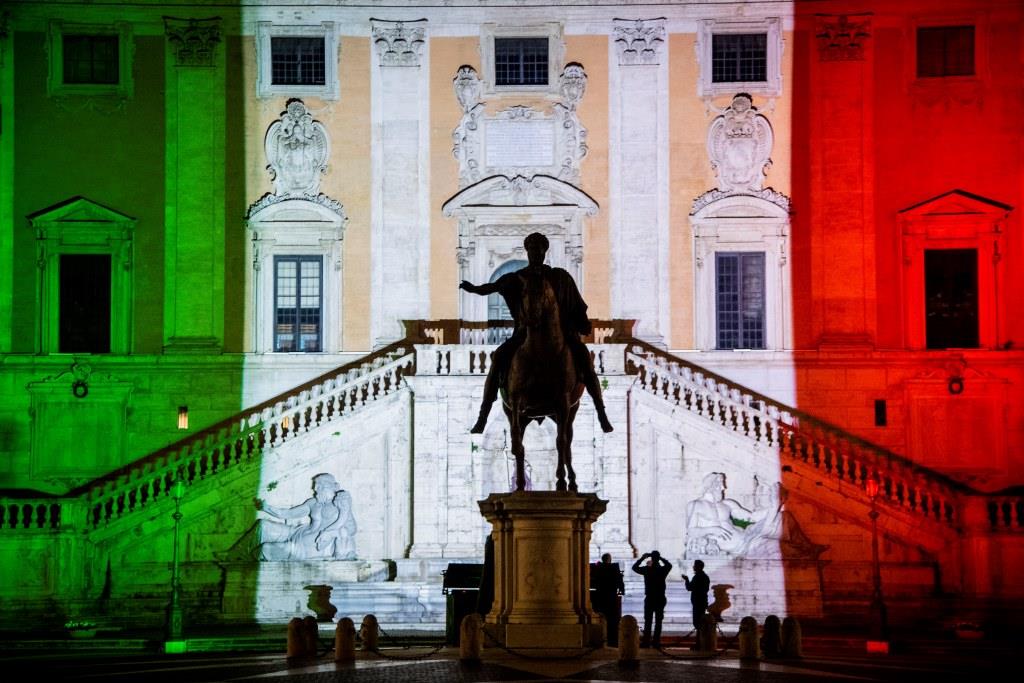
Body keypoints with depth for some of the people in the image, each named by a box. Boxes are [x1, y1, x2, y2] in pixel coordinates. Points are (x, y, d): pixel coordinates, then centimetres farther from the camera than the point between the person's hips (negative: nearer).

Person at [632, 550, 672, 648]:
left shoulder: (647, 570, -9)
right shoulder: (663, 570, -4)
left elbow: (635, 567, 5)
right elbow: (669, 565, 19)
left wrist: (642, 558, 9)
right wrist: (660, 558, 15)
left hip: (649, 599, -1)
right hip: (660, 599, 1)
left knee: (648, 621, 3)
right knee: (658, 621, 6)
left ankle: (646, 641, -1)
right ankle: (656, 641, 3)